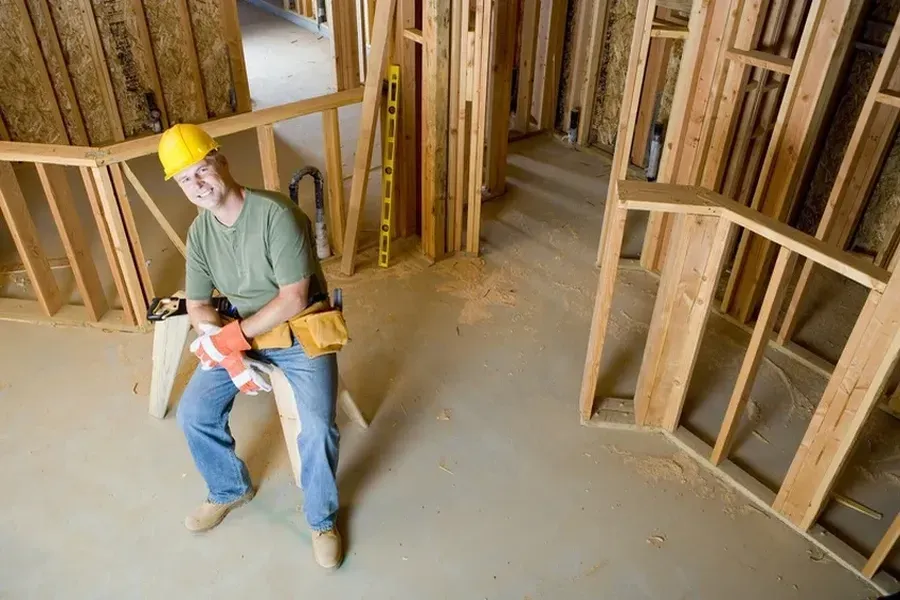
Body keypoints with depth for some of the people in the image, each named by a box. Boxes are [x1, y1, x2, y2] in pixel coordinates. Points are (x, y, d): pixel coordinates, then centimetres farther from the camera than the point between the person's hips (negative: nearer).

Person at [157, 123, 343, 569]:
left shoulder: (276, 214, -23)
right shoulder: (199, 232, -2)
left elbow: (293, 299, -24)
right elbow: (197, 304, 2)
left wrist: (231, 336, -23)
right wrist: (227, 348, -17)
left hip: (300, 333, -6)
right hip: (239, 333, 6)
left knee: (317, 428, -22)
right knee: (193, 414, -5)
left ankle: (322, 519, 7)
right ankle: (230, 489, 26)